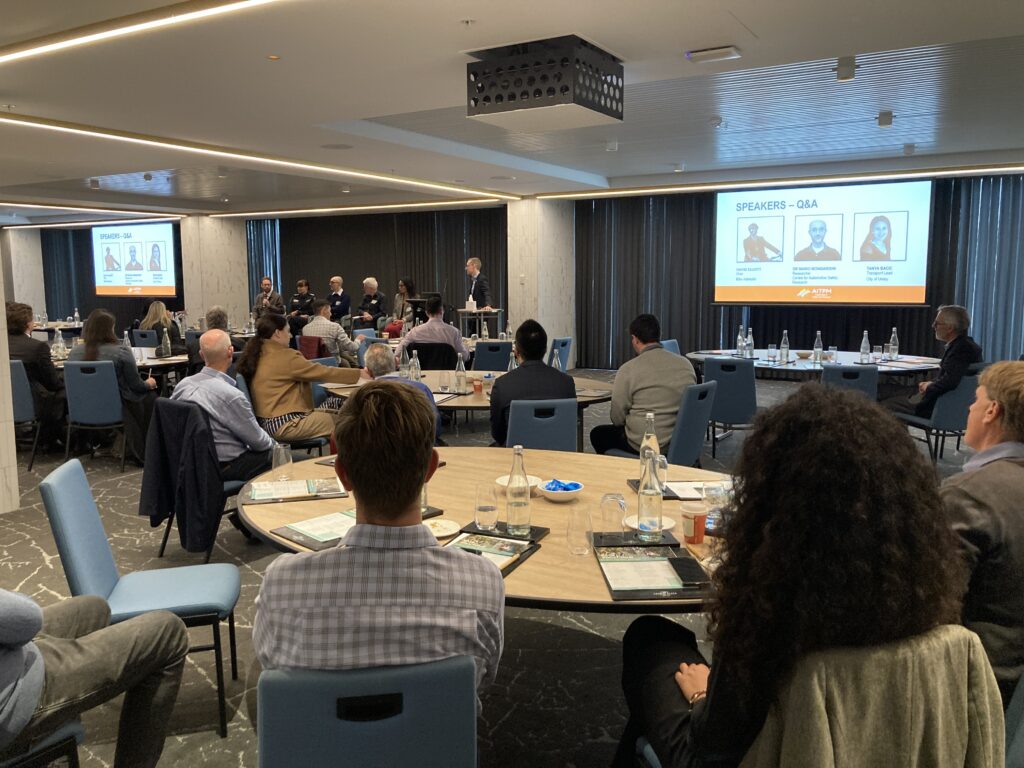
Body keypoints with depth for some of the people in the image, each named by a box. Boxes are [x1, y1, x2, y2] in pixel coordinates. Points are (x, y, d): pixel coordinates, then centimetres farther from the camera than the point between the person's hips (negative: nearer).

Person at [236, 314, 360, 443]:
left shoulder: (256, 355, 8)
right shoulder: (284, 356, -17)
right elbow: (324, 372, -14)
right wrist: (360, 374, -7)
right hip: (285, 425, -10)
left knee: (333, 403, 16)